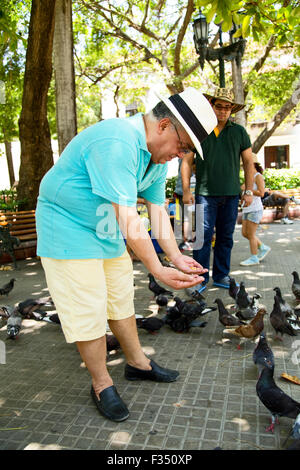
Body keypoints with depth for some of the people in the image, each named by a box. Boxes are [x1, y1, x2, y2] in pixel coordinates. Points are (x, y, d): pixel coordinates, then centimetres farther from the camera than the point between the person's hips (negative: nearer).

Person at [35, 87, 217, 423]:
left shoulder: (157, 154, 1)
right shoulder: (117, 143, -31)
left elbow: (157, 210, 4)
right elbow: (128, 219, -33)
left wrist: (177, 258, -2)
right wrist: (158, 270, -28)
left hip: (108, 230, 9)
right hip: (68, 228, -9)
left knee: (121, 299, 15)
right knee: (89, 311, -3)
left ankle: (137, 363, 33)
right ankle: (101, 384, 16)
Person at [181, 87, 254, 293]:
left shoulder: (239, 132, 11)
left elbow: (248, 162, 13)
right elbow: (187, 161, 6)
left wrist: (249, 191, 7)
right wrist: (186, 190, -2)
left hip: (231, 194, 3)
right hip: (205, 193, -2)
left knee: (226, 237, 8)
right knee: (203, 237, -5)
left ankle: (221, 276, 20)